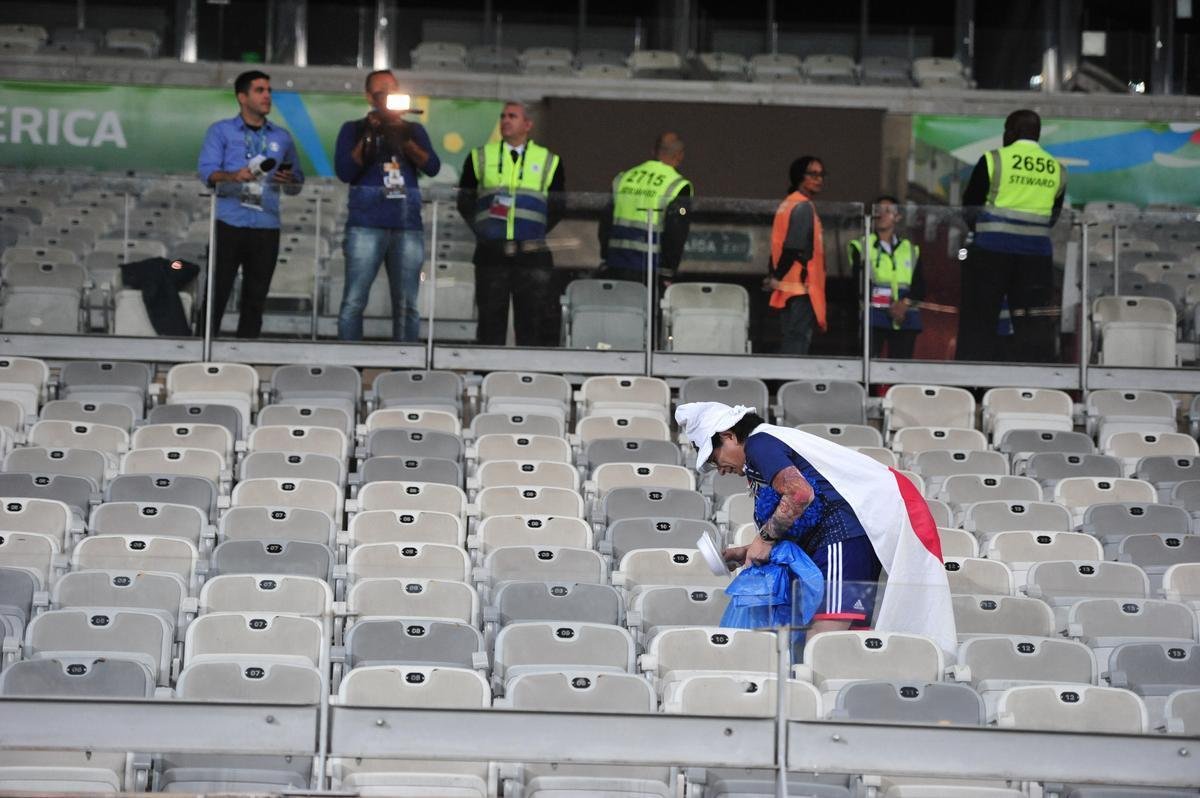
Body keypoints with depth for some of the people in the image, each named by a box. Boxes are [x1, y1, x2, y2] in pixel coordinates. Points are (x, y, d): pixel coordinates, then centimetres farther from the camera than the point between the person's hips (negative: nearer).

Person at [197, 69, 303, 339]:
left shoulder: (282, 137, 16)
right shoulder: (221, 131, 7)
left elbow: (298, 182, 16)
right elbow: (207, 171, -5)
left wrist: (289, 180, -7)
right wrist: (234, 176, -24)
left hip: (266, 227, 3)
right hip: (229, 223, -3)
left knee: (256, 298, 3)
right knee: (217, 293, -6)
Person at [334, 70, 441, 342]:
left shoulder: (414, 130, 17)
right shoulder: (354, 129, 11)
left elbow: (432, 167, 3)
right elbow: (344, 172, -2)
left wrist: (405, 140, -10)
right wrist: (369, 136, -9)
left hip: (408, 227, 2)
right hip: (366, 226, -2)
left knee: (407, 306, -1)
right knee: (354, 302, -9)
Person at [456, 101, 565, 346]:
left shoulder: (548, 162, 9)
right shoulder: (480, 158, 11)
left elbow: (557, 207, 11)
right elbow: (464, 201, 12)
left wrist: (537, 231, -1)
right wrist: (482, 229, 0)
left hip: (532, 254, 0)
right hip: (491, 254, 1)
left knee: (532, 322, -2)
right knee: (491, 319, 2)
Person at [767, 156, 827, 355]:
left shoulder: (787, 204, 17)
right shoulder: (803, 207, -12)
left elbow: (778, 245, 15)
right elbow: (793, 248, -19)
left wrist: (775, 277, 12)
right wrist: (777, 277, -11)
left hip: (789, 287, 9)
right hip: (801, 286, -9)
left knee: (792, 341, 10)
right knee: (798, 340, -10)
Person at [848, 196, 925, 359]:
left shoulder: (911, 250, 17)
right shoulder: (861, 247, 9)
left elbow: (920, 287, 11)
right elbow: (859, 283, -2)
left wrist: (906, 303, -11)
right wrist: (889, 308, -12)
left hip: (906, 319, 3)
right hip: (873, 317, -3)